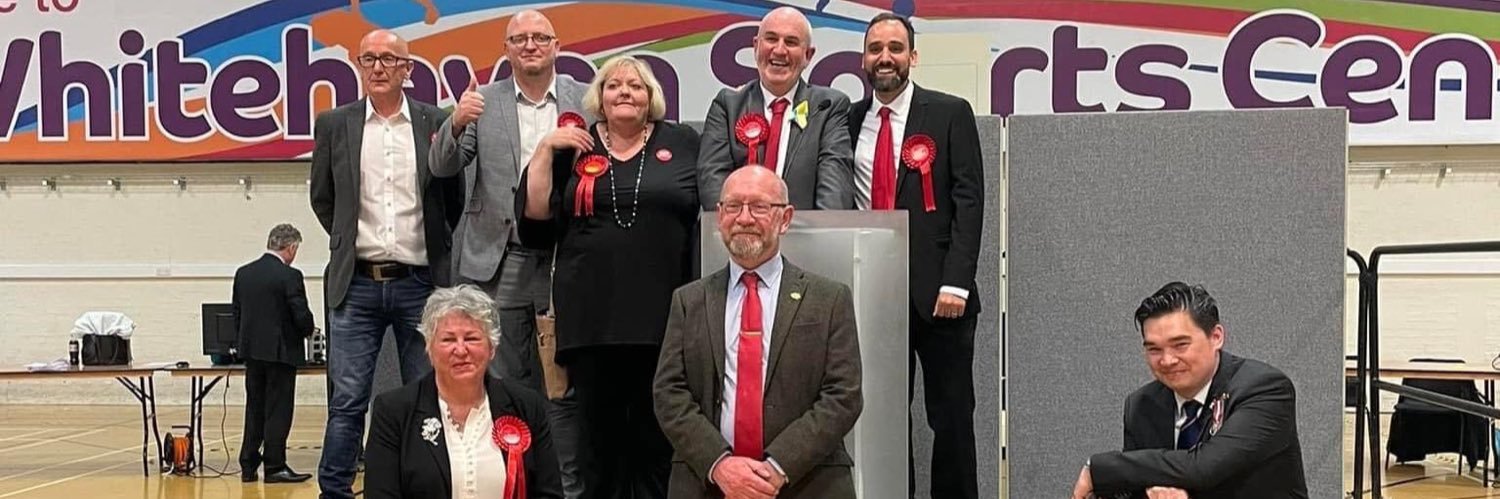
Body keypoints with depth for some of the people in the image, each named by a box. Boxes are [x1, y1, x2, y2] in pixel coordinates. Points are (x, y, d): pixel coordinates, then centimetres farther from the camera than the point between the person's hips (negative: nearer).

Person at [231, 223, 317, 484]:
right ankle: (275, 467, 3)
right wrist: (307, 331, 5)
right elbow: (302, 316, -16)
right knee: (278, 411, 0)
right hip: (281, 352, -6)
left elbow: (236, 313, 10)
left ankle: (248, 466, 15)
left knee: (255, 409, 13)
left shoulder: (243, 273, 6)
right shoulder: (290, 276, -14)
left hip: (251, 350, 6)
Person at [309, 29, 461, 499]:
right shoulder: (334, 124, 5)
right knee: (347, 402, -1)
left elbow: (456, 201, 10)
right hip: (357, 285, 0)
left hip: (420, 283, 0)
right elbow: (322, 199, 16)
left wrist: (446, 258, 9)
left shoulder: (437, 123, 3)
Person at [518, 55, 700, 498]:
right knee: (601, 439, 8)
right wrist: (545, 150, -3)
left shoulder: (684, 144, 6)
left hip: (664, 316, -1)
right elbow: (534, 218, 5)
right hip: (592, 318, 1)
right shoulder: (573, 148, 11)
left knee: (656, 442, 6)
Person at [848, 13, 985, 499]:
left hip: (935, 291, -3)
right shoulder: (849, 121, 11)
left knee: (951, 416, 3)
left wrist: (956, 283, -14)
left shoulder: (950, 114, 1)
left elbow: (968, 201, -5)